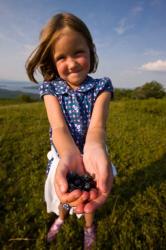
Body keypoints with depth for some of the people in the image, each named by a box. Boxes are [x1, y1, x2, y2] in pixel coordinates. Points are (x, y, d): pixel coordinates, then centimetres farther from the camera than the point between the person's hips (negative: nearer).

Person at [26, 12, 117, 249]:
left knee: (90, 197, 26)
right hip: (64, 155, 2)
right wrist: (70, 156, -50)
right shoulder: (51, 89, -14)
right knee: (63, 195, 29)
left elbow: (96, 124, -32)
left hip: (90, 153, -1)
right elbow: (59, 127, -29)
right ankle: (61, 219, 65)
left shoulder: (101, 86, -17)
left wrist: (94, 149, -56)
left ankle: (89, 227, 61)